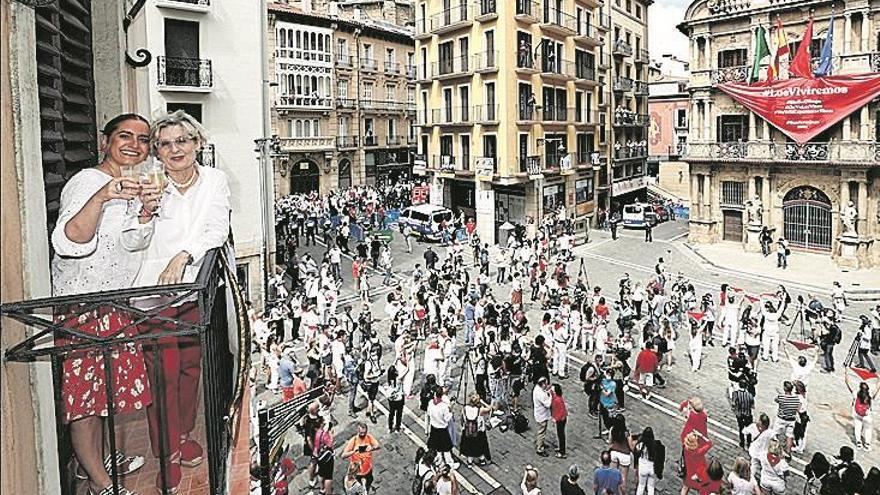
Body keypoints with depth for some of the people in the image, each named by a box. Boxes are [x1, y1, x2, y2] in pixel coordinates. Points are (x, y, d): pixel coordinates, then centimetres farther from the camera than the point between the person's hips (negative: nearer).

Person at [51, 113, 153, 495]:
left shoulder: (129, 184, 12)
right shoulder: (88, 182, -18)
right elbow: (68, 242, -33)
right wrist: (101, 198, -48)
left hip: (112, 303, 9)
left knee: (101, 387, 20)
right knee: (84, 391, 1)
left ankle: (97, 459, 36)